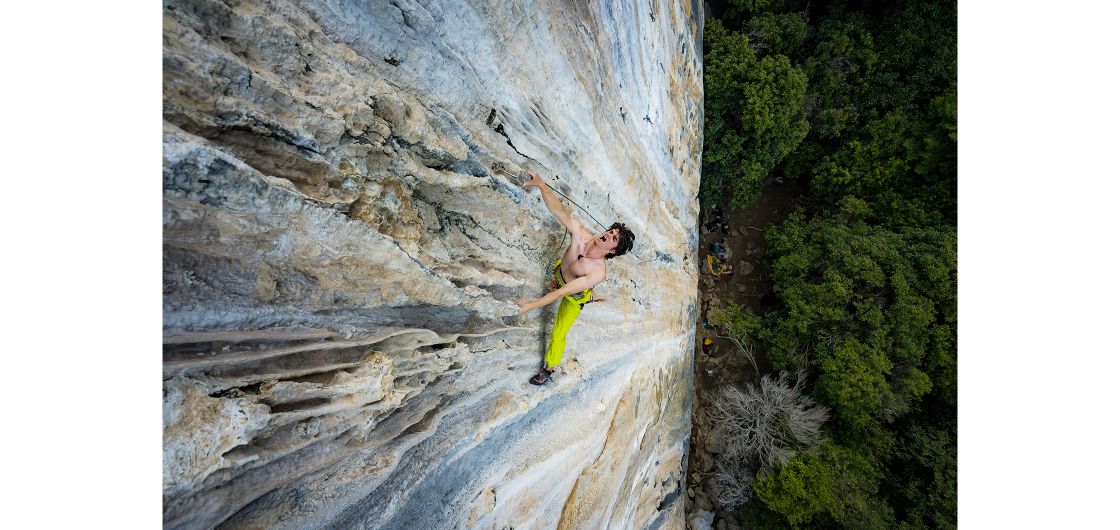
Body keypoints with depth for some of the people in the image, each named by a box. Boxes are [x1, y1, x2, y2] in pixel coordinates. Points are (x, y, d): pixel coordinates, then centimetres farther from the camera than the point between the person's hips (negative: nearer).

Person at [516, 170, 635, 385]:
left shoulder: (598, 272, -45)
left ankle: (548, 370, 27)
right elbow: (560, 211, -36)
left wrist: (532, 304, -43)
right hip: (560, 273, 5)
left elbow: (564, 292, -43)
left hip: (574, 297, -4)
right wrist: (541, 185, -50)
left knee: (558, 334, 4)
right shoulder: (581, 234, -34)